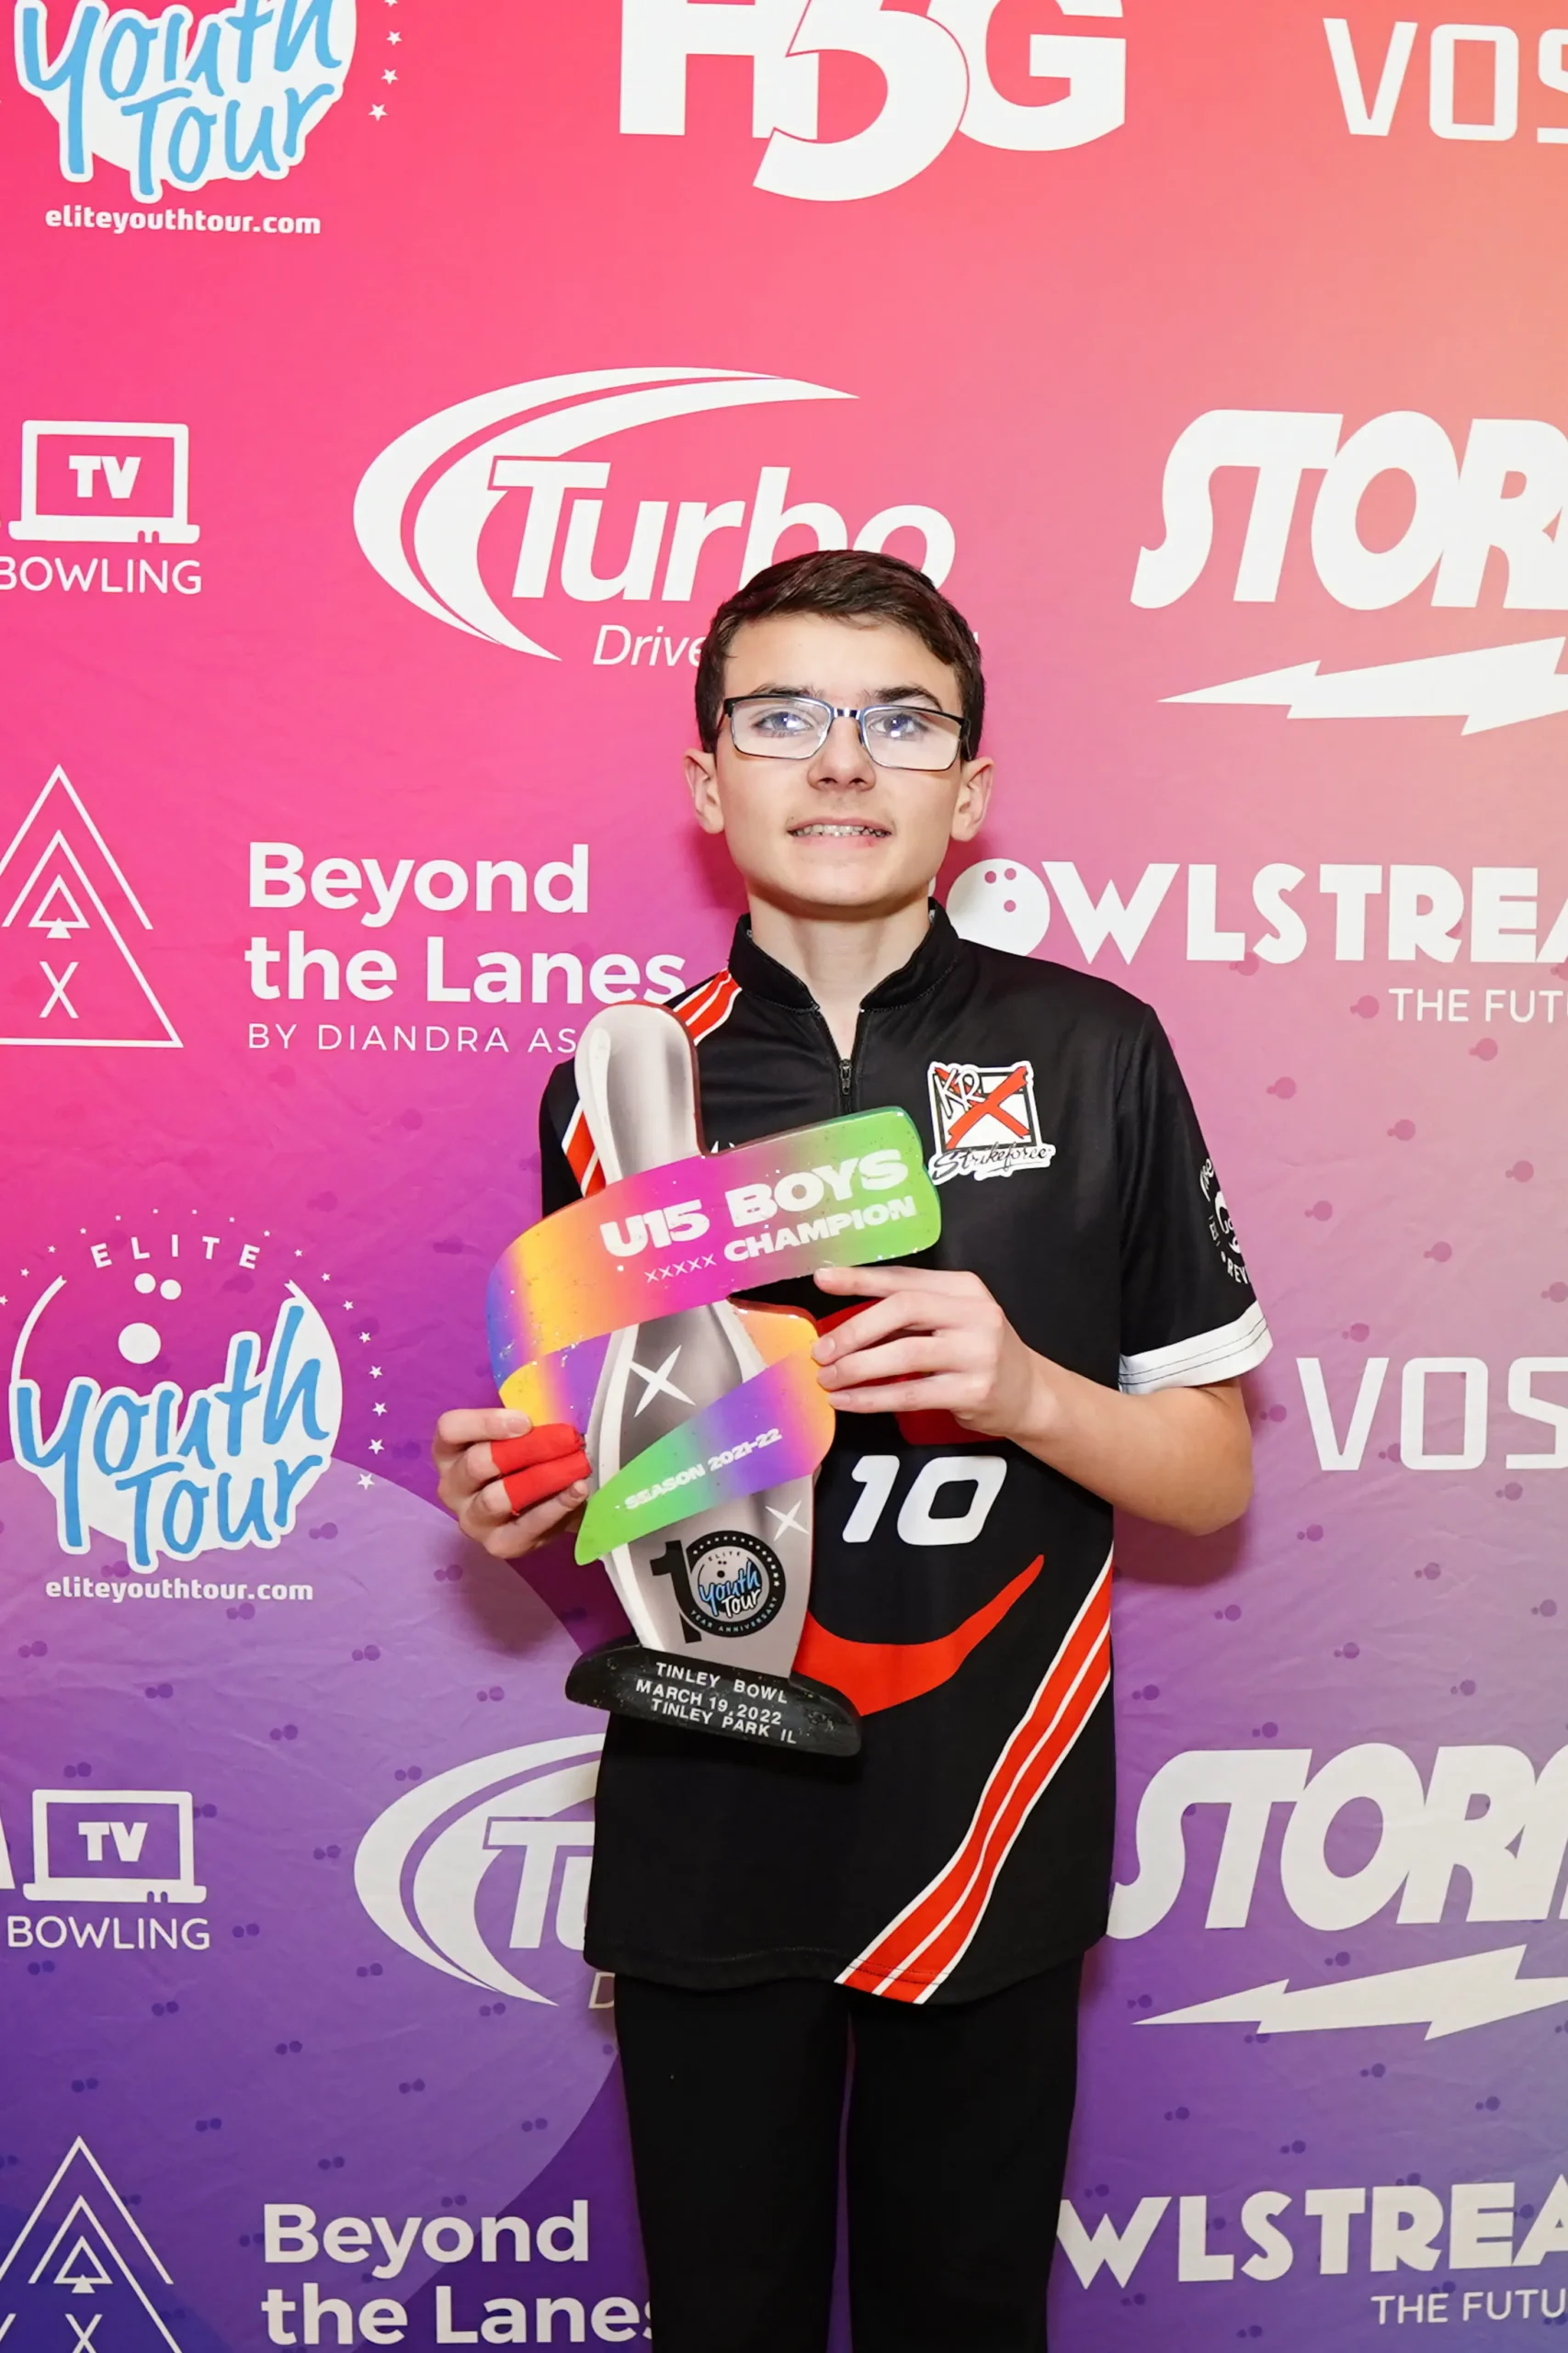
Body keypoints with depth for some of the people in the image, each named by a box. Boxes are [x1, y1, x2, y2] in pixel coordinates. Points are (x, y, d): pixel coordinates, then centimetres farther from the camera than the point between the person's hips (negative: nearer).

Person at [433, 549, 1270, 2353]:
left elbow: (1211, 1475, -1)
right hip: (706, 1840, 1)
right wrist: (517, 1507, -12)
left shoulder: (1091, 1053, -5)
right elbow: (592, 1486, 9)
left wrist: (1023, 1390, -19)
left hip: (990, 1833, -1)